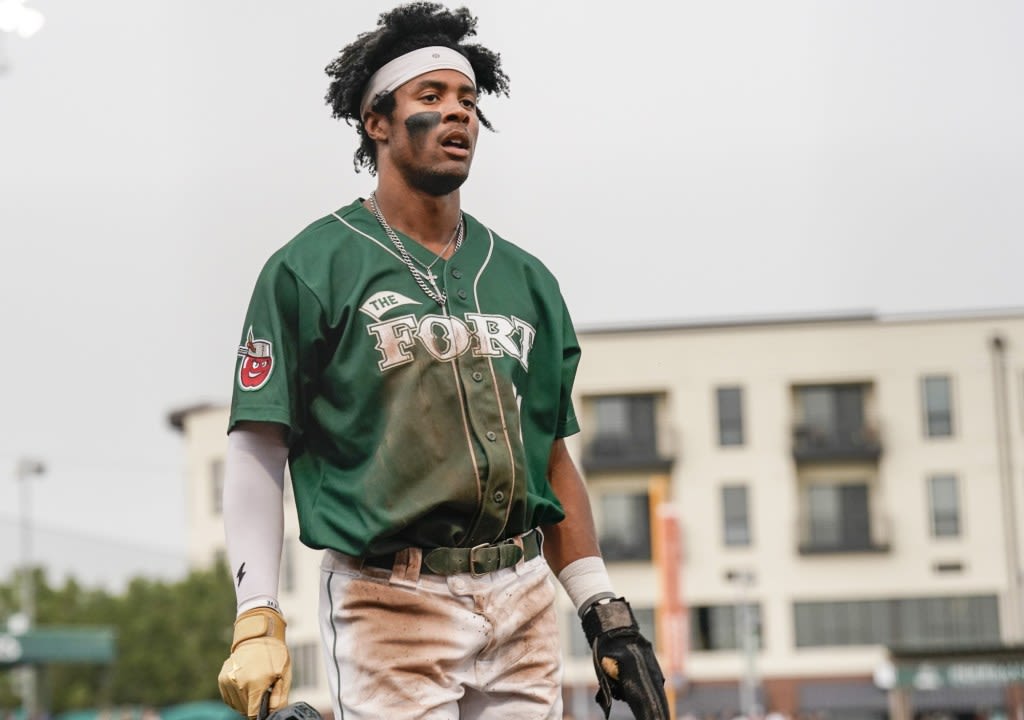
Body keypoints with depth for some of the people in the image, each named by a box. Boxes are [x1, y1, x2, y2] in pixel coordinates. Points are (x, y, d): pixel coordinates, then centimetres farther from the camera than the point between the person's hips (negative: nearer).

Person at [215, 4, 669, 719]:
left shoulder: (525, 280, 16)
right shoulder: (310, 269, 1)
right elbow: (258, 450, -4)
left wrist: (608, 619, 12)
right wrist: (258, 620, -14)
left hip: (523, 604, 5)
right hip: (390, 602, -5)